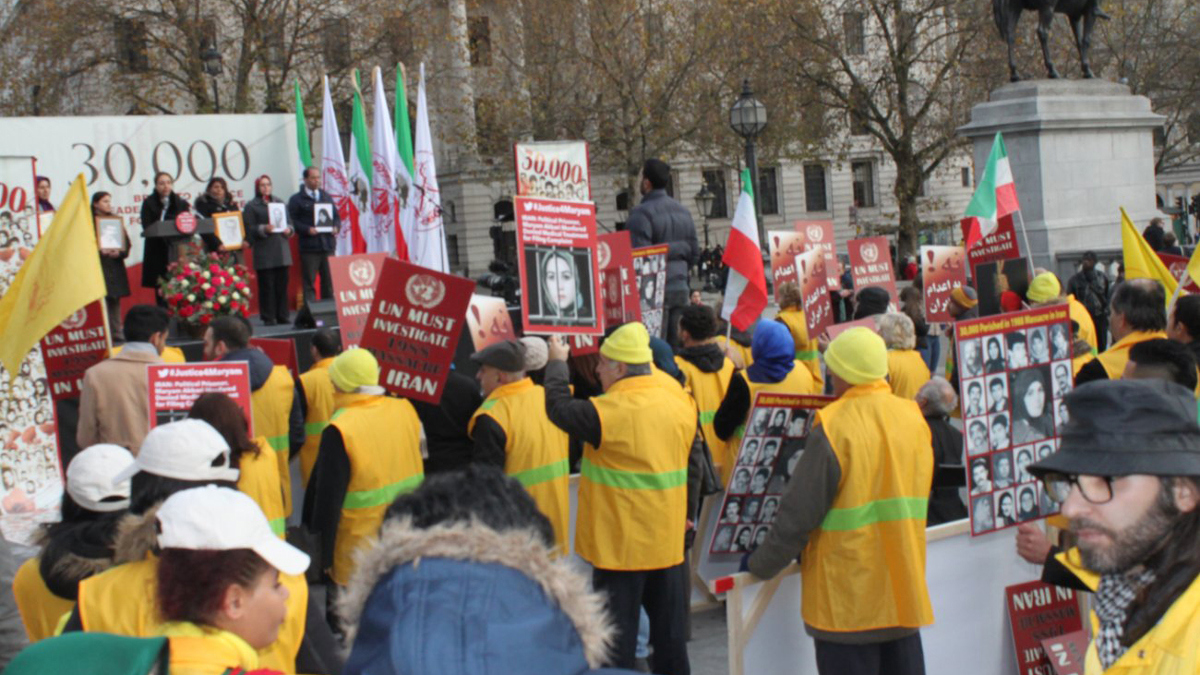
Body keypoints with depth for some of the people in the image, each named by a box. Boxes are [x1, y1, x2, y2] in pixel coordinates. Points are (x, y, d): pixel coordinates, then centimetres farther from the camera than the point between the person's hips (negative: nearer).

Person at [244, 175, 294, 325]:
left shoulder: (279, 202, 16)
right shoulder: (251, 206, 2)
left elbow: (288, 221, 19)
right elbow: (249, 229, -5)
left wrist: (288, 230, -1)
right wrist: (263, 229, -19)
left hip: (281, 250, 4)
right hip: (263, 252, -4)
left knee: (282, 284, 5)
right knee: (266, 285, -5)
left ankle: (282, 316, 12)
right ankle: (268, 317, 0)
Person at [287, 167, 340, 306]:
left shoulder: (326, 197, 18)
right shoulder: (296, 199, 1)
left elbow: (336, 216, 20)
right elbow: (292, 222, -5)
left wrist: (336, 227, -1)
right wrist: (307, 230, -18)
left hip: (328, 244, 5)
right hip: (309, 247, -5)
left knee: (329, 280, 7)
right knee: (309, 283, -2)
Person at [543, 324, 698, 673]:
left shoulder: (609, 411, -19)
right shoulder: (682, 402, 1)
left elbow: (559, 409, -6)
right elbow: (693, 463, 10)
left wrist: (557, 363, 8)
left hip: (622, 543, -6)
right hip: (669, 539, 6)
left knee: (617, 630, 5)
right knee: (669, 622, 17)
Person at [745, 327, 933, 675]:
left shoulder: (834, 427, -17)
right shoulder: (915, 419, 3)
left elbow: (798, 514, -14)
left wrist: (760, 565, -1)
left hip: (847, 598, -6)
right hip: (905, 590, 6)